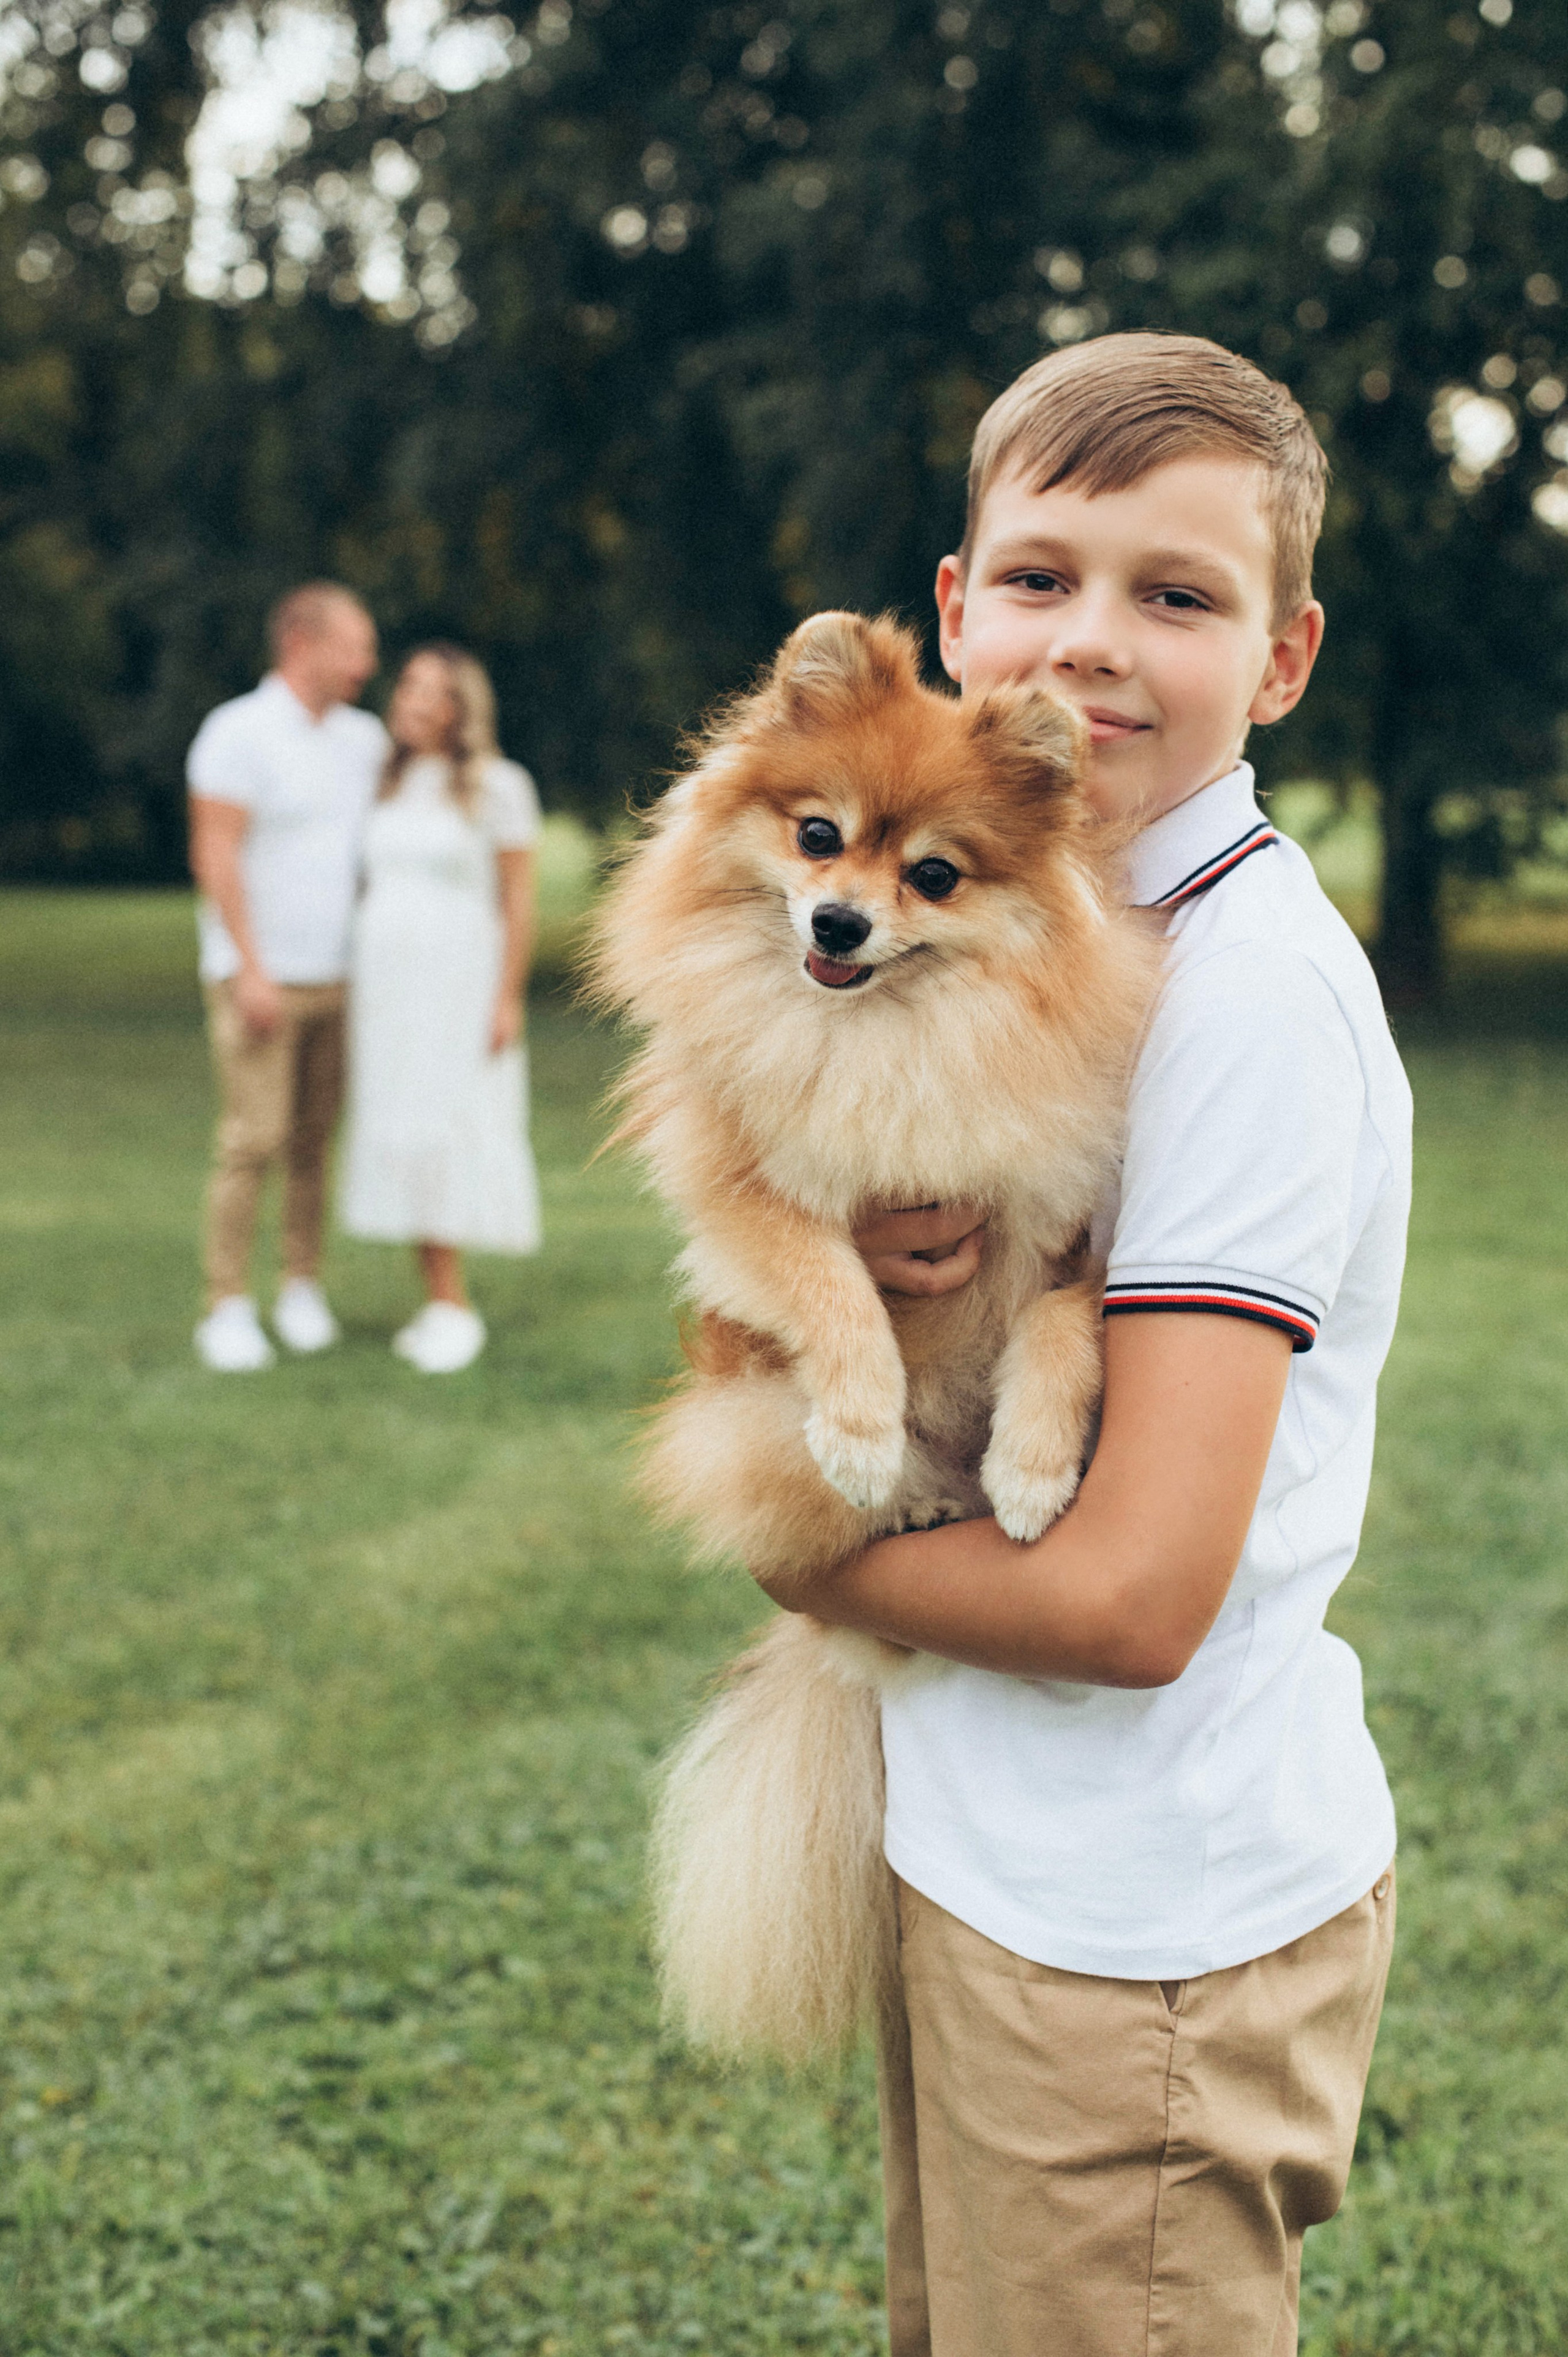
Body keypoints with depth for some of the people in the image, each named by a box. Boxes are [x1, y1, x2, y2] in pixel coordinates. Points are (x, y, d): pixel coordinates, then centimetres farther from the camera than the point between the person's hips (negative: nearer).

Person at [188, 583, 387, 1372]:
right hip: (258, 976, -6)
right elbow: (215, 855, -14)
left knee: (315, 1139, 7)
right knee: (253, 1141, -9)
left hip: (337, 975, 6)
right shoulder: (238, 732, -10)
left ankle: (303, 1292, 17)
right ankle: (227, 1310, -2)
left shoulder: (362, 738, 10)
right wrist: (252, 968, -18)